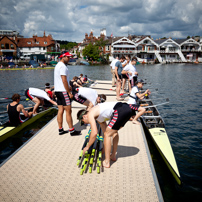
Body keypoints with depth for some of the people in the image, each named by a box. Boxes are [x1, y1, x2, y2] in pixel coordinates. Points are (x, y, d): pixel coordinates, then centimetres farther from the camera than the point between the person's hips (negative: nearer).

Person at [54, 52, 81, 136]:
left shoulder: (58, 65, 19)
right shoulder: (63, 66, -14)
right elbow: (64, 80, -19)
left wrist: (68, 88, 22)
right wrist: (69, 92, -16)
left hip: (58, 90, 10)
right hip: (63, 91, -10)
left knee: (60, 111, 11)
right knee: (68, 111, -5)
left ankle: (60, 130, 16)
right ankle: (72, 130, 1)